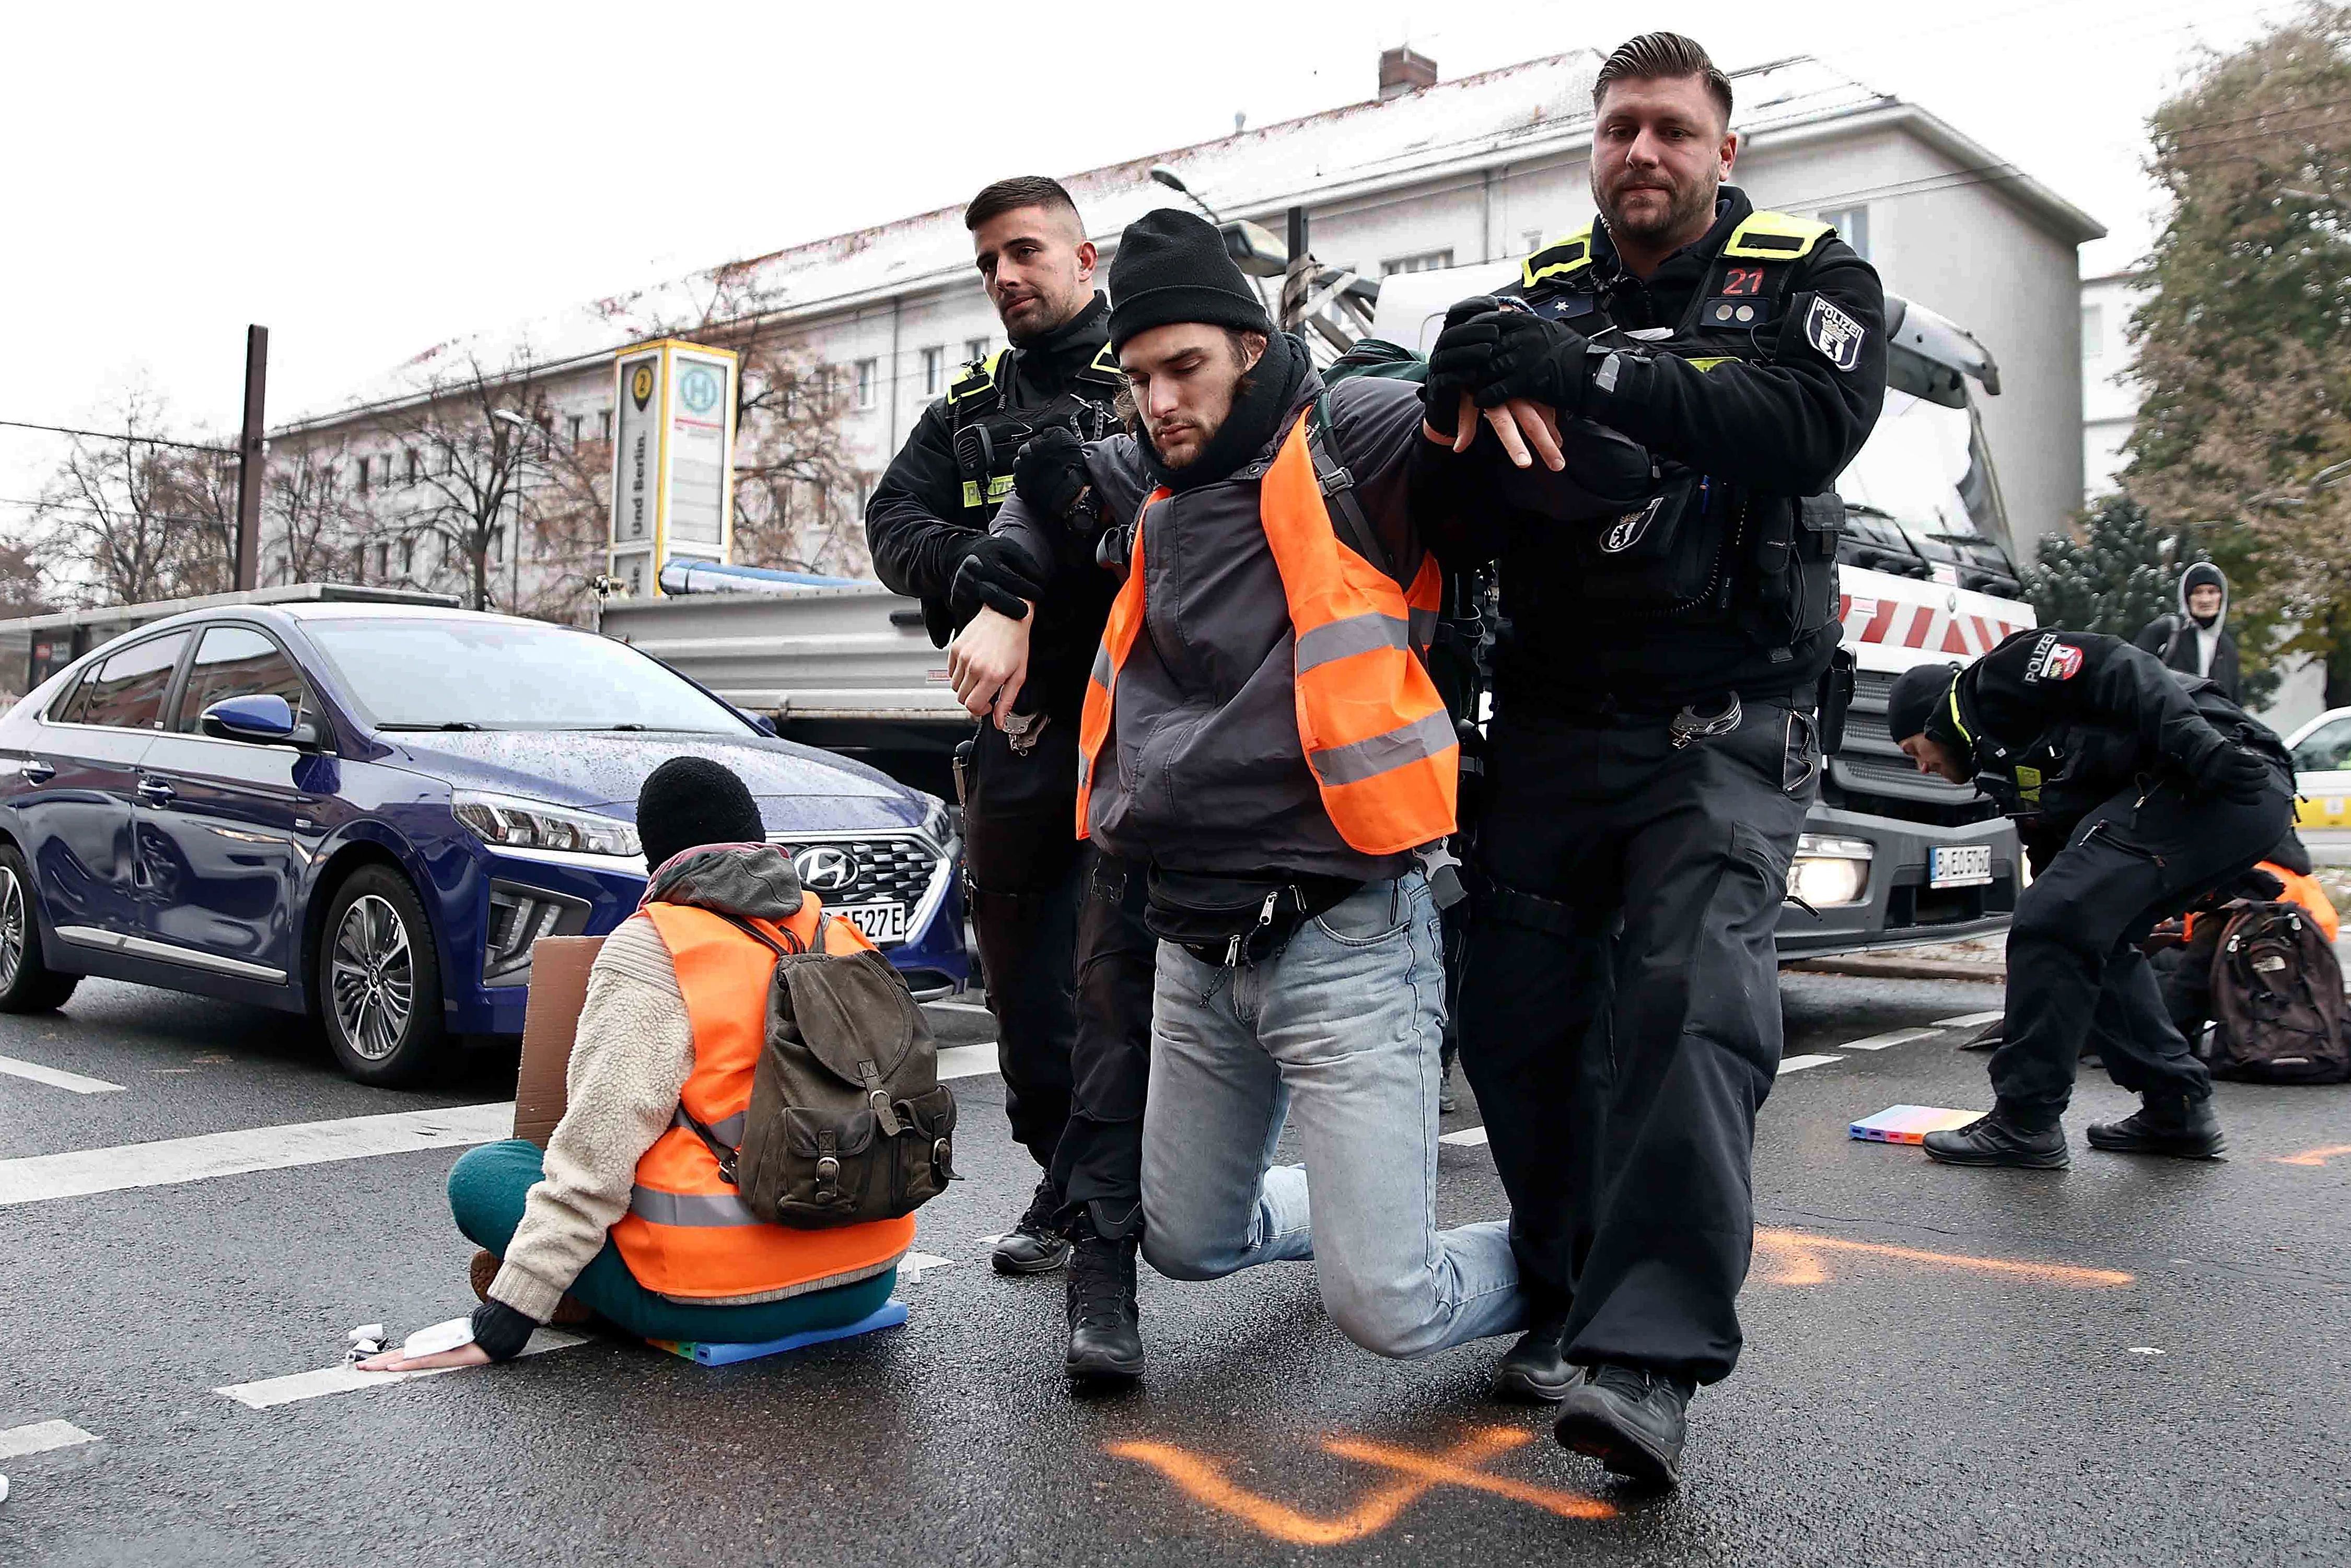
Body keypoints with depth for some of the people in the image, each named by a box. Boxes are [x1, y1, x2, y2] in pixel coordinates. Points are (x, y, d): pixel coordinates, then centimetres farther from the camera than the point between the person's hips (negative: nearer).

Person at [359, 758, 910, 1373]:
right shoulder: (840, 936, 8)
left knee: (479, 1174, 9)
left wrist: (499, 1329, -11)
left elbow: (592, 1160, -14)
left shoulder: (649, 948, -8)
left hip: (725, 1295, -6)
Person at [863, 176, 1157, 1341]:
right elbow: (894, 518, 8)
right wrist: (962, 562, -14)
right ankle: (1064, 1180, 34)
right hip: (1016, 728, 6)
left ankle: (1102, 1256, -12)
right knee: (1022, 979, 13)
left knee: (1117, 978, -14)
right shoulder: (968, 411, 20)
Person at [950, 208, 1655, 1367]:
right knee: (1187, 1246, 21)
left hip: (1341, 937, -7)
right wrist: (1003, 606, 17)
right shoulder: (1148, 482, 11)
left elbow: (1612, 463, -14)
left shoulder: (1351, 434, -9)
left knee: (1387, 1311, -8)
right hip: (1196, 949, 8)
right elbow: (1039, 496, 33)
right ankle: (1355, 1208, 49)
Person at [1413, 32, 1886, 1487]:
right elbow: (1462, 530, 5)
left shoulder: (1810, 279, 3)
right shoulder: (1539, 299, 11)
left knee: (1686, 1004, -19)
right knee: (1516, 1014, 1)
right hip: (1553, 718, 4)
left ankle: (1652, 1360, -18)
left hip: (1725, 724, -3)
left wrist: (1591, 378, -28)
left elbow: (1808, 423, -20)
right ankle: (1566, 1296, 18)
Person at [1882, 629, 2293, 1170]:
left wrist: (2195, 742, -25)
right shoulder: (2004, 768, 31)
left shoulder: (2004, 672, 7)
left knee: (2055, 924, -12)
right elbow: (2052, 859, 33)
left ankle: (2025, 1122, -6)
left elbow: (2120, 671, -10)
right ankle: (2177, 1110, 22)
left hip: (2222, 777, -11)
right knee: (2091, 942, 19)